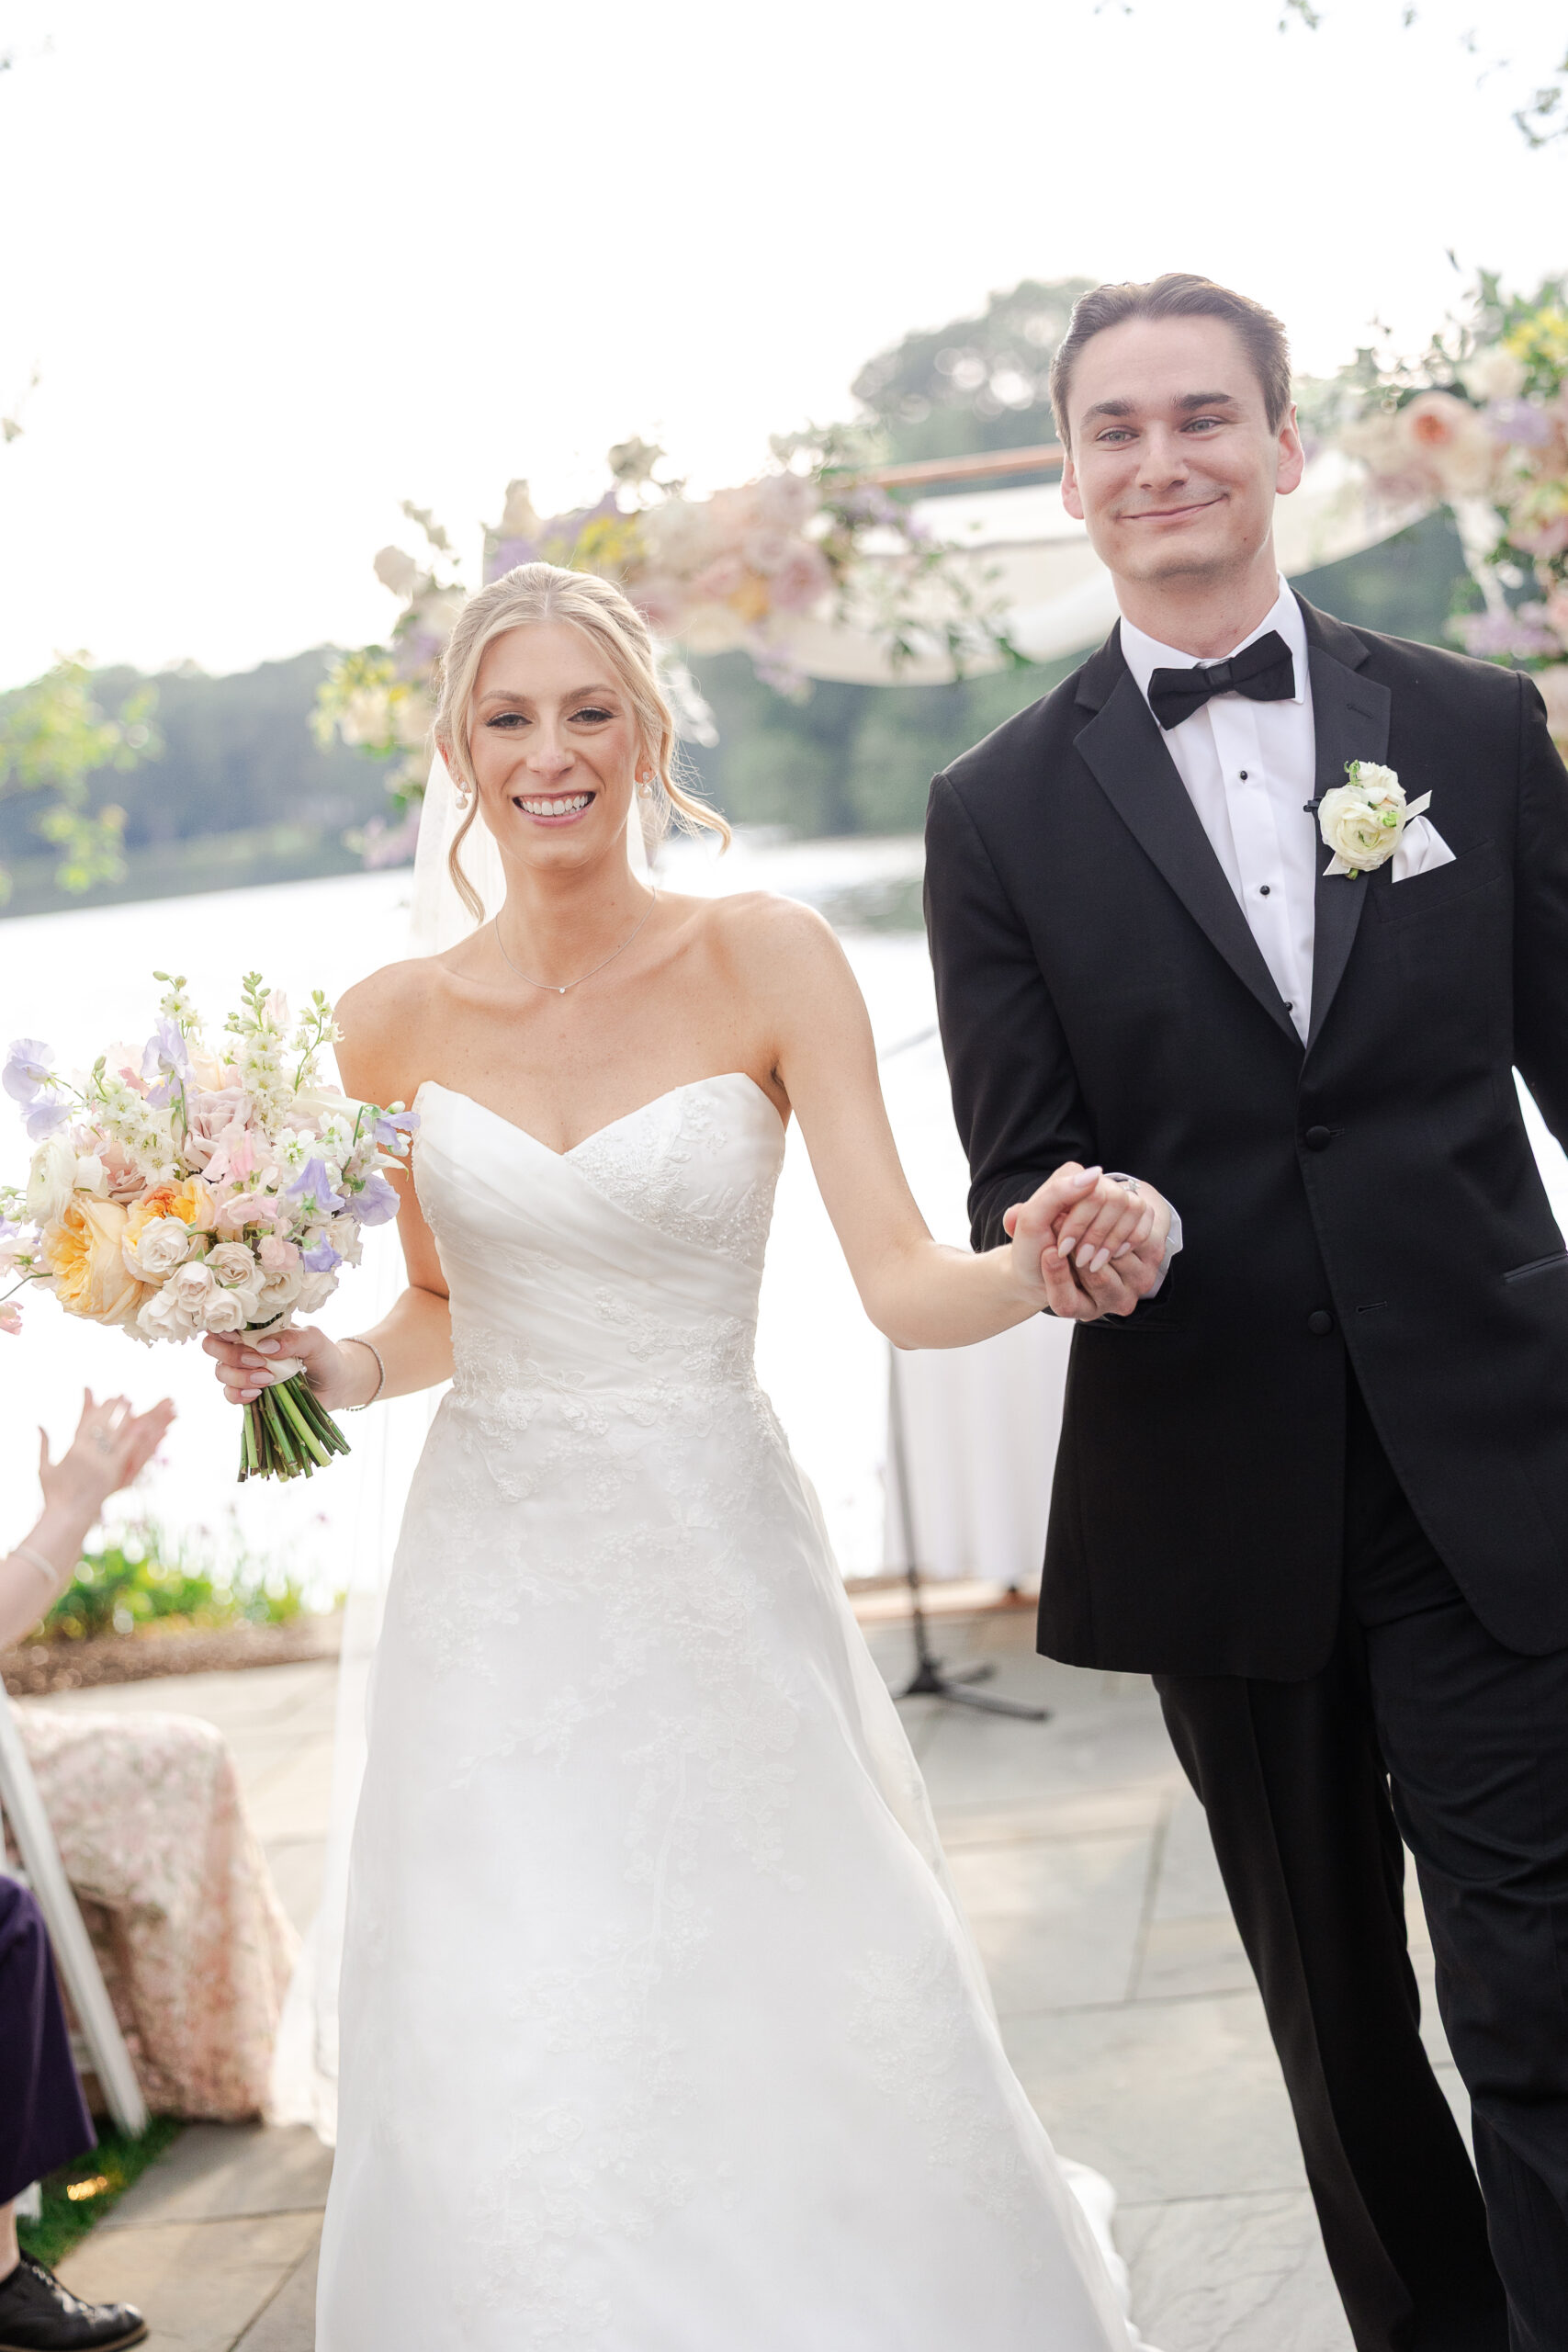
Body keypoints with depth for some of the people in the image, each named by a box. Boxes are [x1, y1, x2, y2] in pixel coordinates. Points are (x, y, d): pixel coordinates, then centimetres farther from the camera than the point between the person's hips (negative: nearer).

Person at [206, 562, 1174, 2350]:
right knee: (509, 2079, 0)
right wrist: (330, 1365, -4)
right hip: (497, 1588, 2)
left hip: (714, 1564, -2)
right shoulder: (397, 1022, 2)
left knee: (804, 2035, -1)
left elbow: (901, 1283, -12)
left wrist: (1040, 1264, -31)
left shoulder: (764, 963, -7)